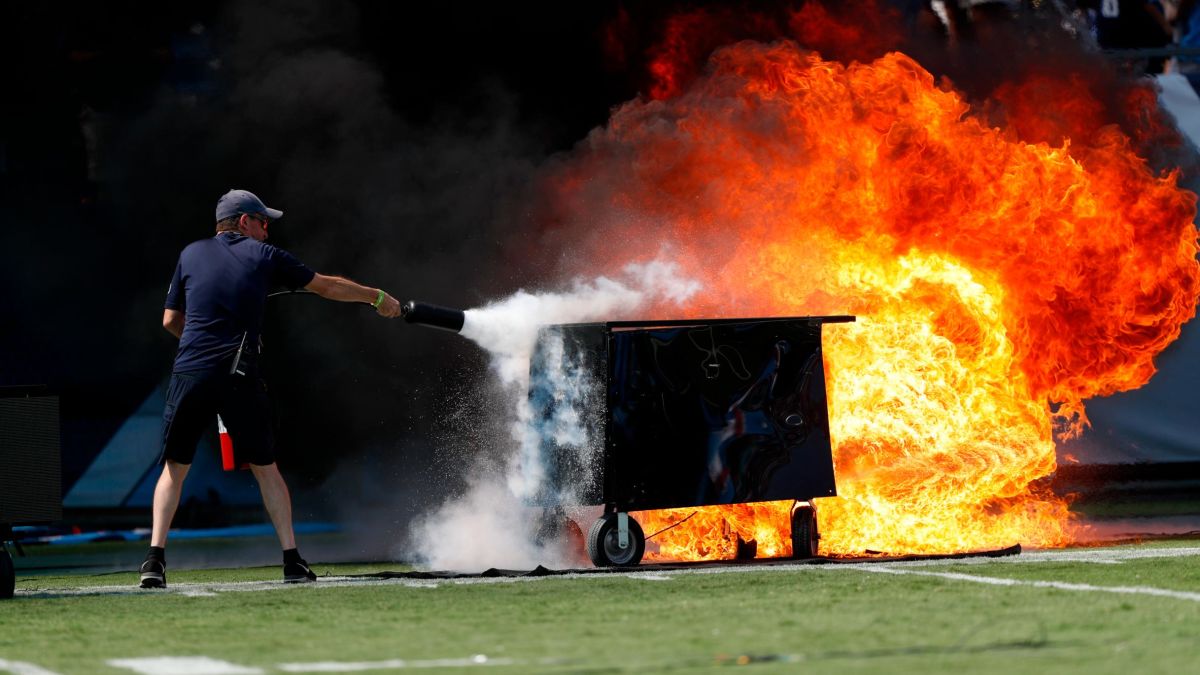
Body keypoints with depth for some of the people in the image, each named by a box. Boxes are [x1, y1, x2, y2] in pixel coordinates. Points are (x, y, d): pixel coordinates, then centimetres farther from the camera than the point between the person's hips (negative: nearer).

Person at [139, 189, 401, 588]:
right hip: (239, 377, -1)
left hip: (190, 375, 1)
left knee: (174, 468, 10)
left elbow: (170, 320, 18)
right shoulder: (264, 256, 10)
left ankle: (155, 559, -5)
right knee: (265, 468, 12)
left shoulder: (191, 254, 14)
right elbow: (327, 287, 18)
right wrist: (377, 298, 31)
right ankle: (292, 561, 7)